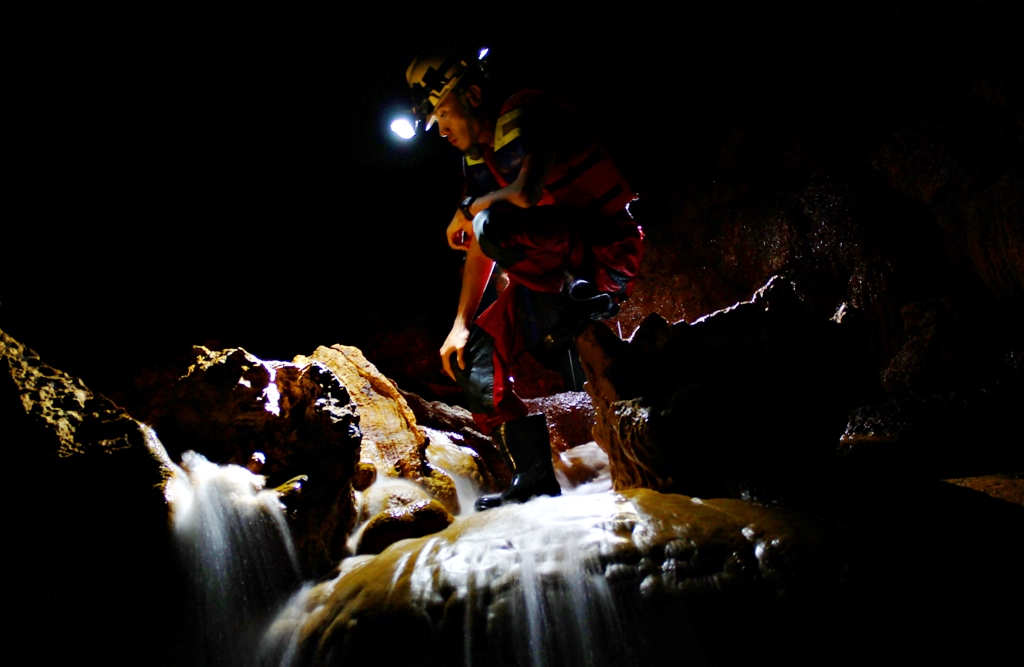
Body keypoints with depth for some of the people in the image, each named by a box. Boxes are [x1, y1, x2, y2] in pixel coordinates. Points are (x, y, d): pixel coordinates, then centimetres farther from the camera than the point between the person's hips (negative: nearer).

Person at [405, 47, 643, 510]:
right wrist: (461, 324, 8)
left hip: (606, 254, -9)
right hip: (555, 280, 9)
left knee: (493, 225, -33)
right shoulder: (478, 156, 13)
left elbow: (524, 193, -31)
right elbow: (479, 248, 14)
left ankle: (587, 295, -15)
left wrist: (465, 213, -12)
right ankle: (536, 481, 4)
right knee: (473, 357, 1)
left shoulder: (526, 114, -12)